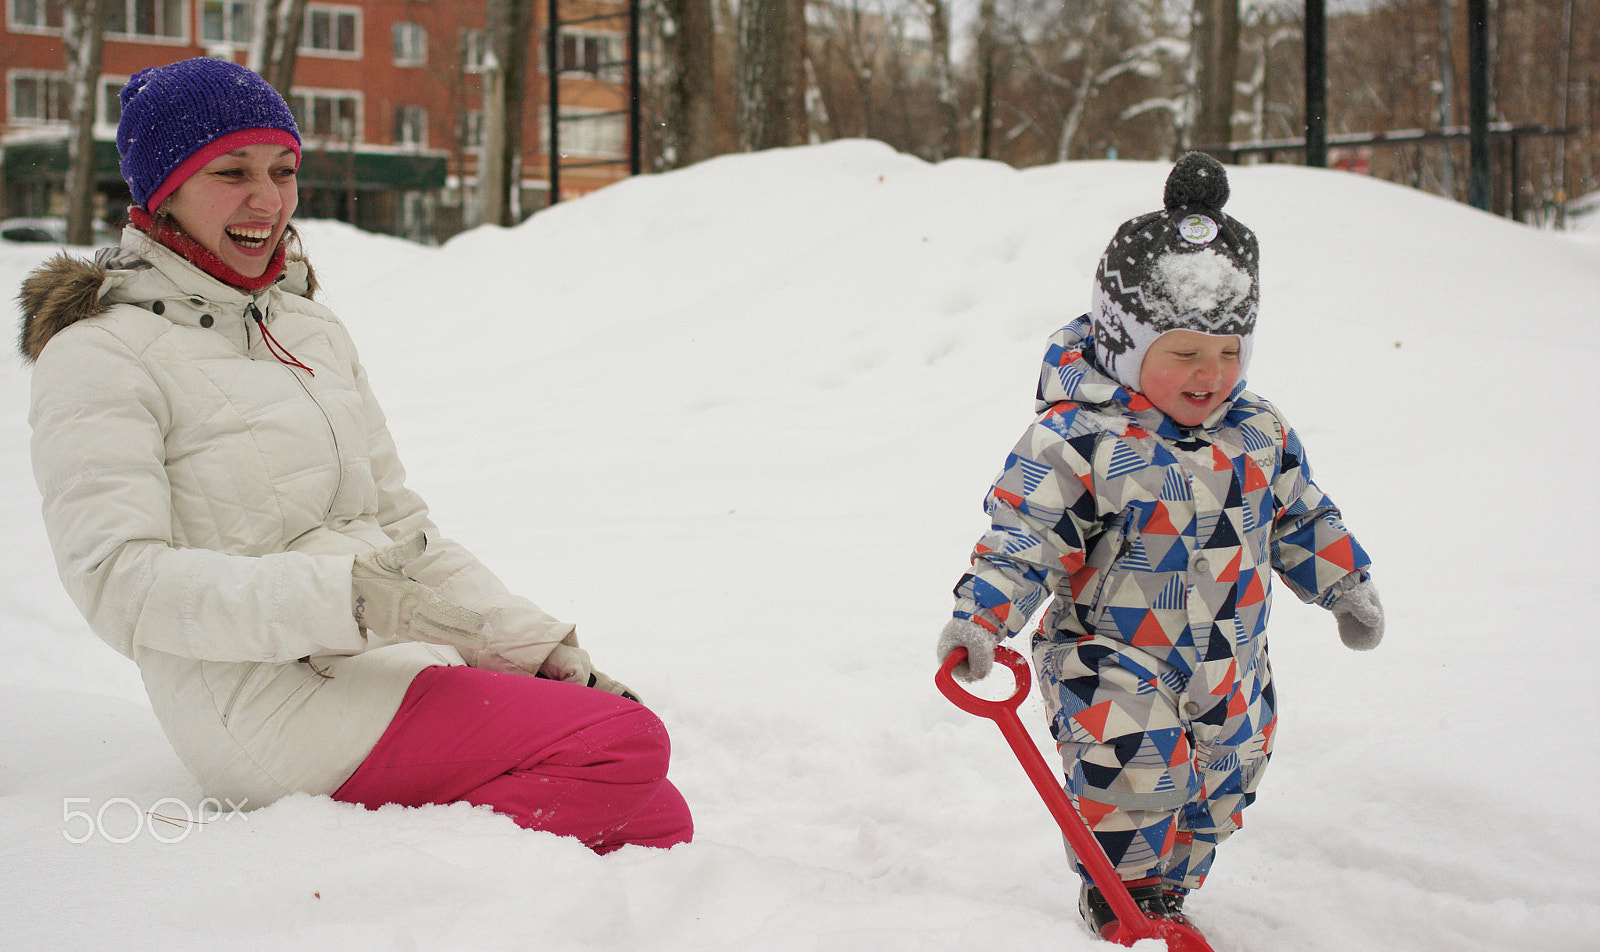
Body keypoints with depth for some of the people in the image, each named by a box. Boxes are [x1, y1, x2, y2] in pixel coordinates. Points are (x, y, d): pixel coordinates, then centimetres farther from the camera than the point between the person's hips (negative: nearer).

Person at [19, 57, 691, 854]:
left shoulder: (312, 332, 19)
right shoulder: (99, 359, -4)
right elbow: (118, 578, -16)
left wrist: (539, 647, 9)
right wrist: (338, 597, -27)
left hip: (403, 668, 7)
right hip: (276, 706, -7)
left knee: (660, 821, -10)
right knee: (629, 744, -21)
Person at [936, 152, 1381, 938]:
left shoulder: (1258, 434, 1)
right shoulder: (1077, 442, -18)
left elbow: (1299, 516, 16)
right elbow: (1023, 540, -17)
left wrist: (1344, 584, 16)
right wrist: (980, 618, -28)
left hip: (1229, 660, 6)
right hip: (1111, 656, -6)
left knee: (1220, 782, 14)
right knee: (1136, 767, -22)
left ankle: (1167, 886, 37)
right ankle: (1121, 891, 3)